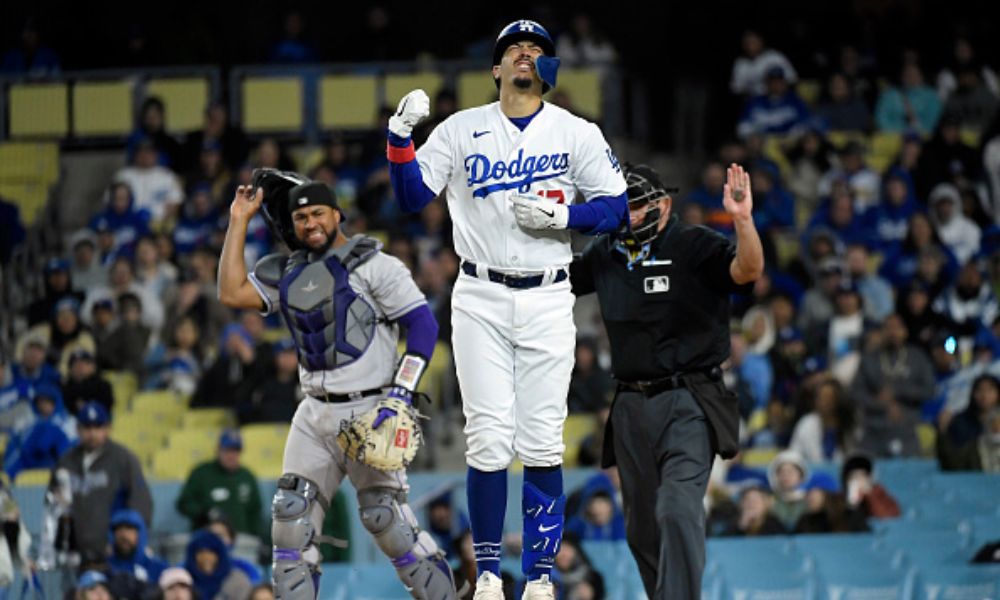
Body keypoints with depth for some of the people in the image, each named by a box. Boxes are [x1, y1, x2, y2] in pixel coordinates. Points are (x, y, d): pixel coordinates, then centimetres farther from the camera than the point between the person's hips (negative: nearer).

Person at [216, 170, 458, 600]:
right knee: (291, 516, 1)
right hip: (315, 415, 6)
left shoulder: (372, 266, -6)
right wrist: (239, 222, 6)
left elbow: (423, 325, -10)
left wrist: (401, 393, -18)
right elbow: (231, 293, 4)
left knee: (386, 519, -12)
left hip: (368, 412, -6)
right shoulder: (287, 273, 14)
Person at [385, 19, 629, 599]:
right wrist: (400, 138, -16)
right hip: (480, 298, 0)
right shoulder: (461, 129, 7)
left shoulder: (576, 133, 6)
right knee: (489, 438, -7)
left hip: (548, 301, 0)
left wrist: (563, 215, -13)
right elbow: (413, 197, 0)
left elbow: (617, 207, 3)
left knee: (543, 443, -3)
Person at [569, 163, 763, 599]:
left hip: (686, 404, -6)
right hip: (631, 407, 6)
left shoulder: (696, 247, -7)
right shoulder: (606, 255, 11)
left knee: (677, 509, -22)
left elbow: (748, 271, -24)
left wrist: (742, 220, -41)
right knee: (641, 527, 11)